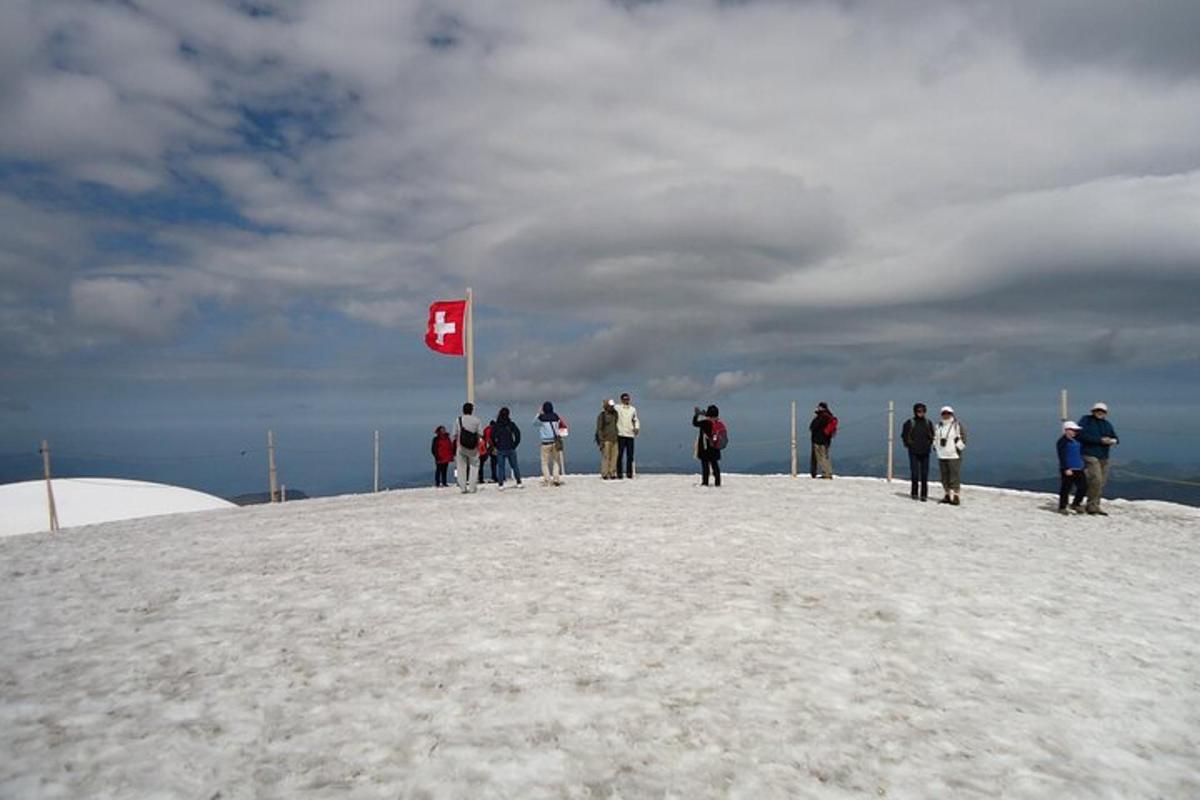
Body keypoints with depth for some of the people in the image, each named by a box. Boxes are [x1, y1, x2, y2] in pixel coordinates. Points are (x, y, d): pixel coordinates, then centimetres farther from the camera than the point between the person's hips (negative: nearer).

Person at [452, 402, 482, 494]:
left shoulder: (458, 420, 0)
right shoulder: (476, 420, -1)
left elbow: (455, 434, 0)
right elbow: (480, 434, -2)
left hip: (461, 447, 0)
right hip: (474, 447, 0)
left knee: (461, 467, 8)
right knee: (474, 466, 10)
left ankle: (463, 488, 6)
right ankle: (472, 488, 5)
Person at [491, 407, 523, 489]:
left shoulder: (495, 425, -2)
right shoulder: (511, 424, -4)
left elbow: (492, 437, -4)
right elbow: (517, 434, -8)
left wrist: (496, 446, 7)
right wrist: (515, 444, 1)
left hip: (500, 449, 0)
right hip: (510, 449, 0)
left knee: (500, 467, 5)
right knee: (515, 466, 10)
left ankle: (501, 484, 2)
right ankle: (519, 482, 11)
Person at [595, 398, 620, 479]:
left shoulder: (615, 414, 12)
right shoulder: (601, 415, -6)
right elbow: (599, 429, -8)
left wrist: (617, 436, 16)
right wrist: (601, 440, -14)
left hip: (614, 439, 6)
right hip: (605, 439, -6)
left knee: (614, 457, 3)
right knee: (606, 457, -6)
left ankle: (612, 474, 9)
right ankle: (605, 475, -1)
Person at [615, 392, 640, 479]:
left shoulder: (633, 409, 15)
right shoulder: (617, 408, 2)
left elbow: (636, 420, 19)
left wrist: (637, 427, 1)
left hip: (630, 434, 4)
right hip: (621, 434, -4)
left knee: (630, 455, 3)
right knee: (620, 454, -5)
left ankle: (629, 473, 9)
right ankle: (619, 473, -1)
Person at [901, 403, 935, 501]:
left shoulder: (928, 423, 8)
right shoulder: (909, 423, -1)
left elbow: (932, 435, 19)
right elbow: (904, 435, 5)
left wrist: (930, 444, 8)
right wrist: (908, 444, -1)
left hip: (925, 452, 3)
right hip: (913, 452, -3)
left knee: (925, 473, 1)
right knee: (915, 473, -5)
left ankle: (924, 494, 6)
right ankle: (914, 493, 6)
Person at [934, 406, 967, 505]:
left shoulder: (957, 425, -5)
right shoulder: (938, 426, 12)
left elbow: (963, 439, -8)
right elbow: (935, 438, 22)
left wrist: (958, 449, -12)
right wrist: (936, 448, 11)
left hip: (954, 457, -6)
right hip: (942, 456, 6)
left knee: (955, 478, -8)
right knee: (945, 478, 8)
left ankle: (956, 498, -5)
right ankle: (948, 496, 16)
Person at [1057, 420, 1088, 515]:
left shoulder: (1077, 441, 15)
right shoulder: (1063, 441, -9)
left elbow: (1081, 454, 23)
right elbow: (1062, 456, -14)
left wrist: (1084, 467, 21)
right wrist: (1066, 469, -19)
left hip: (1079, 469, 8)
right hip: (1068, 469, -8)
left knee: (1083, 487, 4)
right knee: (1066, 489, -2)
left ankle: (1075, 504, 19)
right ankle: (1062, 507, 8)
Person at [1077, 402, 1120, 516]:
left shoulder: (1107, 424, 17)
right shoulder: (1086, 420, -1)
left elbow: (1115, 437, 18)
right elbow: (1081, 435, -14)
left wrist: (1114, 441, -8)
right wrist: (1100, 440, -17)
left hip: (1103, 457, 7)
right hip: (1090, 455, -7)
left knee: (1101, 483, 6)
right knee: (1096, 480, -17)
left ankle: (1093, 506, 13)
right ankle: (1092, 506, -8)